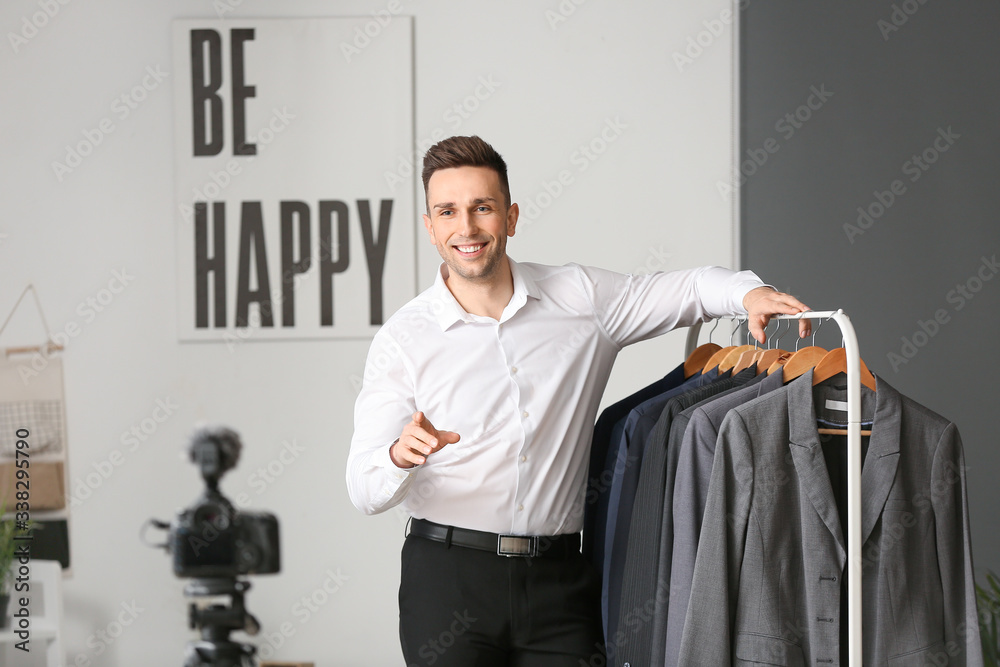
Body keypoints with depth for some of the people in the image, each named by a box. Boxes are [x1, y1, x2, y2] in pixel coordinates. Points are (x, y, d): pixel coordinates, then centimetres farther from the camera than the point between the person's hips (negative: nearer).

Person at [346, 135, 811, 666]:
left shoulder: (580, 299, 5)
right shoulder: (402, 339, -1)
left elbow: (688, 288, 15)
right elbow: (365, 491, -5)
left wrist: (748, 292, -7)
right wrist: (399, 456, -28)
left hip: (558, 579, 2)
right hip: (447, 577, -1)